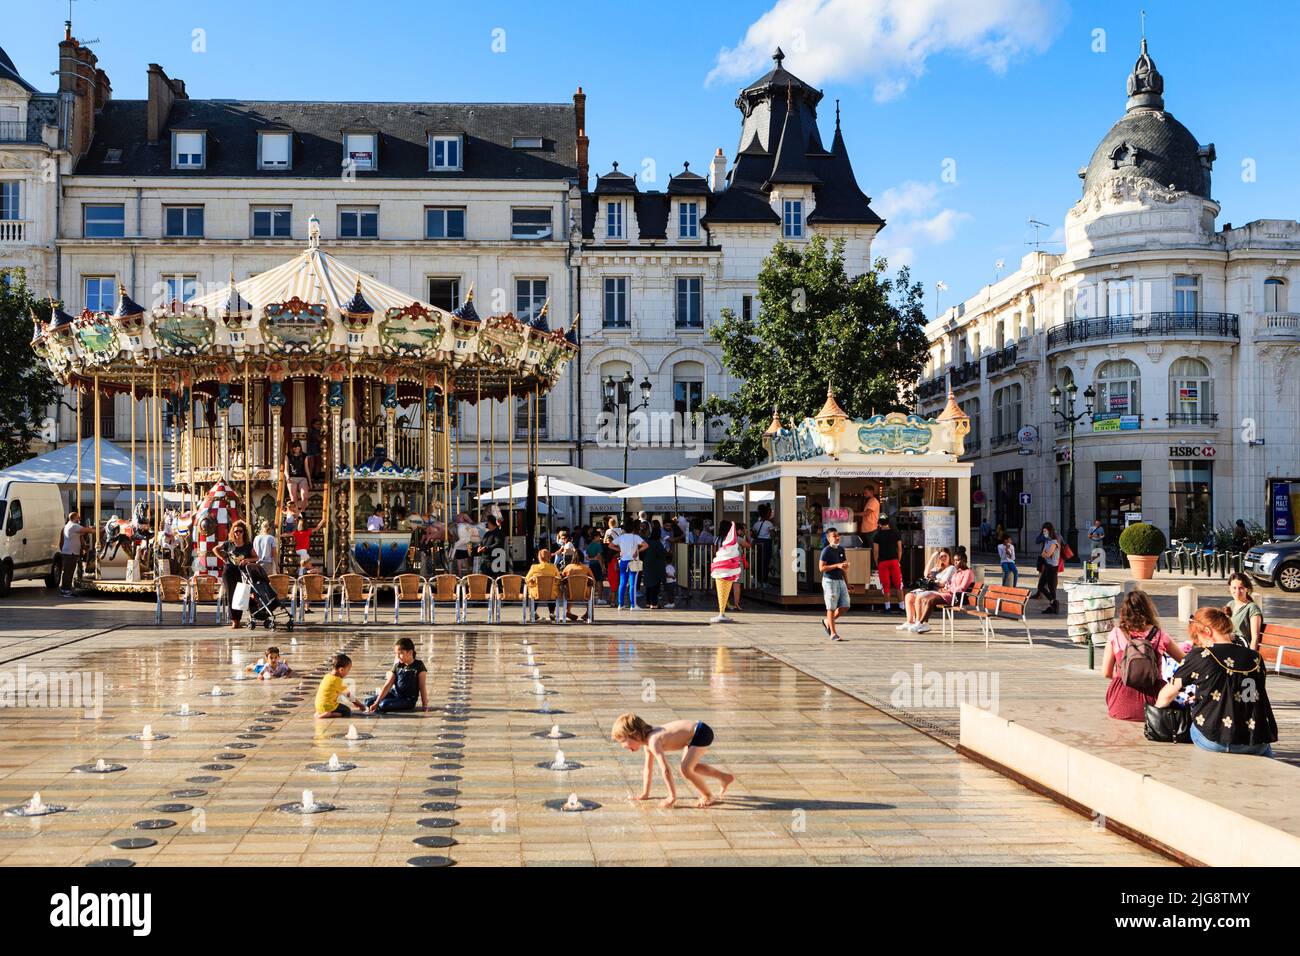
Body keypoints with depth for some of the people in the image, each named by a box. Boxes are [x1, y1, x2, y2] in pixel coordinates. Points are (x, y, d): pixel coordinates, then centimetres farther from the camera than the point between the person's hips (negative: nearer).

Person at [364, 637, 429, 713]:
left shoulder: (418, 665, -10)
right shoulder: (397, 666, 2)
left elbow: (422, 687, -9)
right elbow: (387, 685, -3)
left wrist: (425, 705, -11)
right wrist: (376, 703, -12)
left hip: (408, 700, -6)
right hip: (394, 694, 6)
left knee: (383, 705, -27)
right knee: (368, 701, -5)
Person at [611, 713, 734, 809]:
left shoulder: (653, 742, -24)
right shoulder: (647, 740, 5)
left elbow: (665, 770, -29)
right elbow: (648, 768, 17)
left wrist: (672, 797, -23)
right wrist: (644, 794, 21)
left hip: (702, 732, -10)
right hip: (694, 732, 10)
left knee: (685, 769, -18)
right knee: (688, 766, 25)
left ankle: (708, 797, 5)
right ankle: (725, 778, 38)